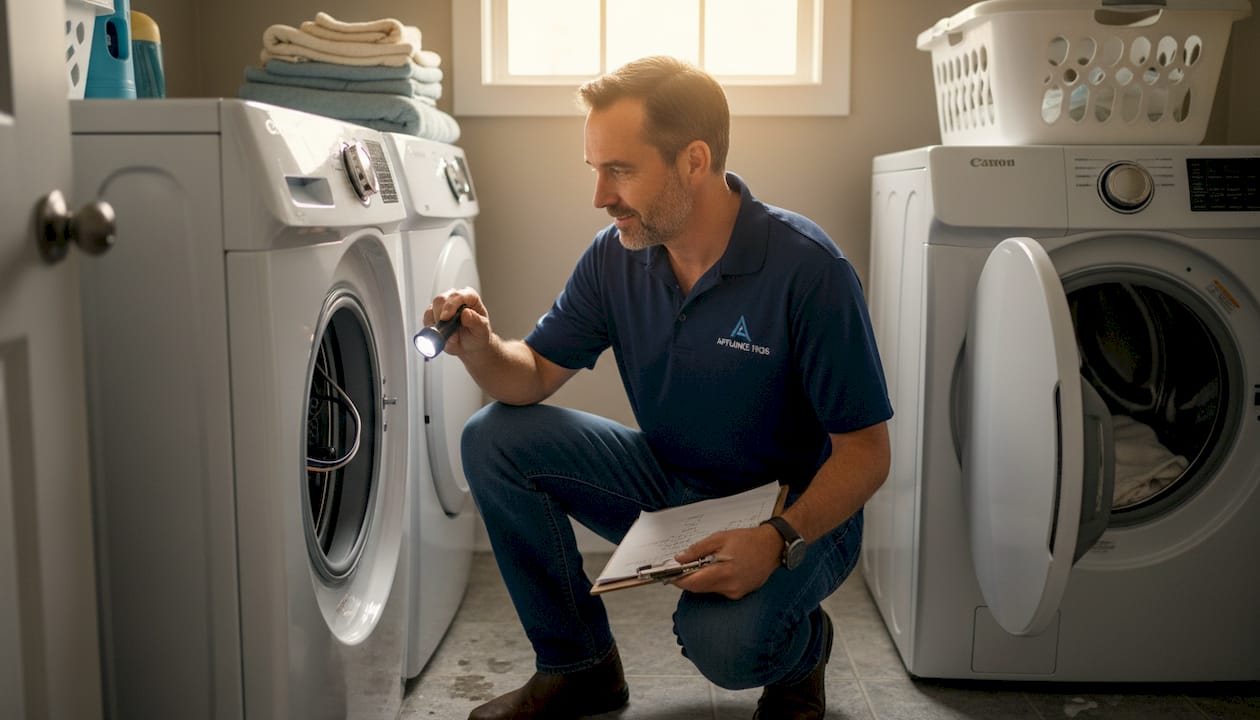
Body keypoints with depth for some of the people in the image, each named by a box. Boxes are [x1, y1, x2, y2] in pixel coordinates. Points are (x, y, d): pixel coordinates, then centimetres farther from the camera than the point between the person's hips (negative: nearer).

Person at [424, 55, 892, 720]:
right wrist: (481, 347, -22)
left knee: (721, 639, -35)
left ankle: (801, 645, 6)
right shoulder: (614, 256, -7)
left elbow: (866, 450, -19)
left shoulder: (805, 268, -23)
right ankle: (578, 665, 5)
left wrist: (780, 538, -35)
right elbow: (535, 374, 1)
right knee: (494, 438, -10)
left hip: (797, 510, -5)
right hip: (668, 485, 6)